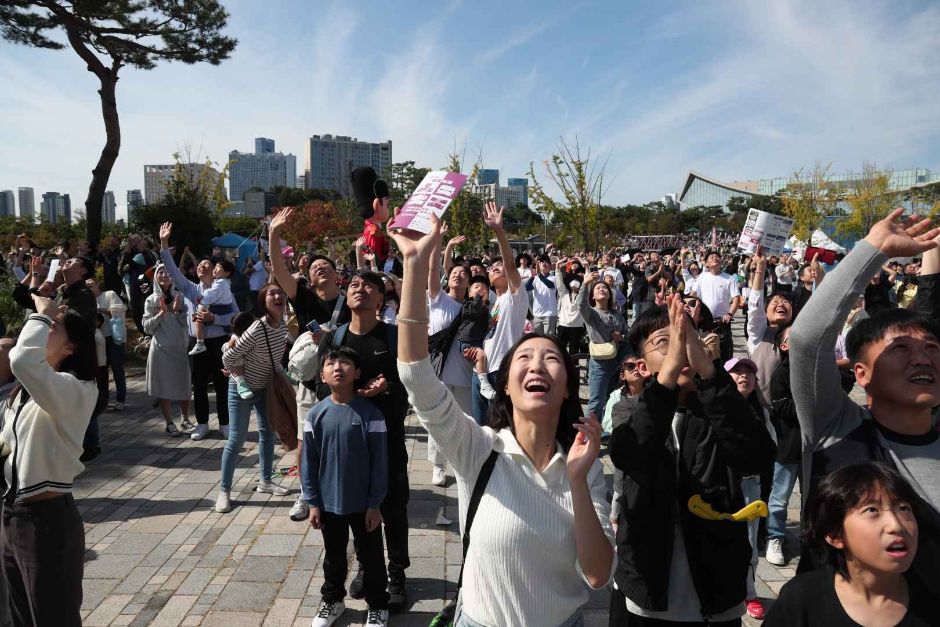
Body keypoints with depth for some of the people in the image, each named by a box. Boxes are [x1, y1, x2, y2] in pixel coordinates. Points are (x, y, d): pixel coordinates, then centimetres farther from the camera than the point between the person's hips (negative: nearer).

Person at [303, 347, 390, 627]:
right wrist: (313, 502, -1)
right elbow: (308, 463, -2)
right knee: (333, 557, 22)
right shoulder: (316, 414, -9)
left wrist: (375, 504, -9)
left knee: (371, 557, 15)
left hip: (363, 504, -2)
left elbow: (380, 463, -11)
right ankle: (332, 600, 45)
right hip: (329, 504, 2)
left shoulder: (370, 414, -16)